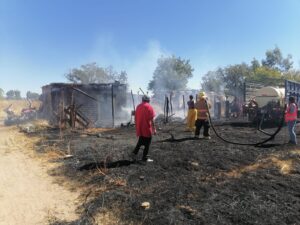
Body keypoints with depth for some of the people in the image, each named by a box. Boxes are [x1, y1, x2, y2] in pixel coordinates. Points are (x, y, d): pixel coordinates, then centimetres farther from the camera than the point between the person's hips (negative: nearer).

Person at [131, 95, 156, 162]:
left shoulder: (138, 106, 9)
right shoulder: (149, 107, -9)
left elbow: (135, 117, 13)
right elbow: (151, 119, -14)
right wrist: (154, 129, -10)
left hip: (139, 129, 6)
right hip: (147, 129, -6)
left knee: (140, 141, 22)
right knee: (147, 144, 5)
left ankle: (134, 153, 11)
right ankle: (145, 158, 10)